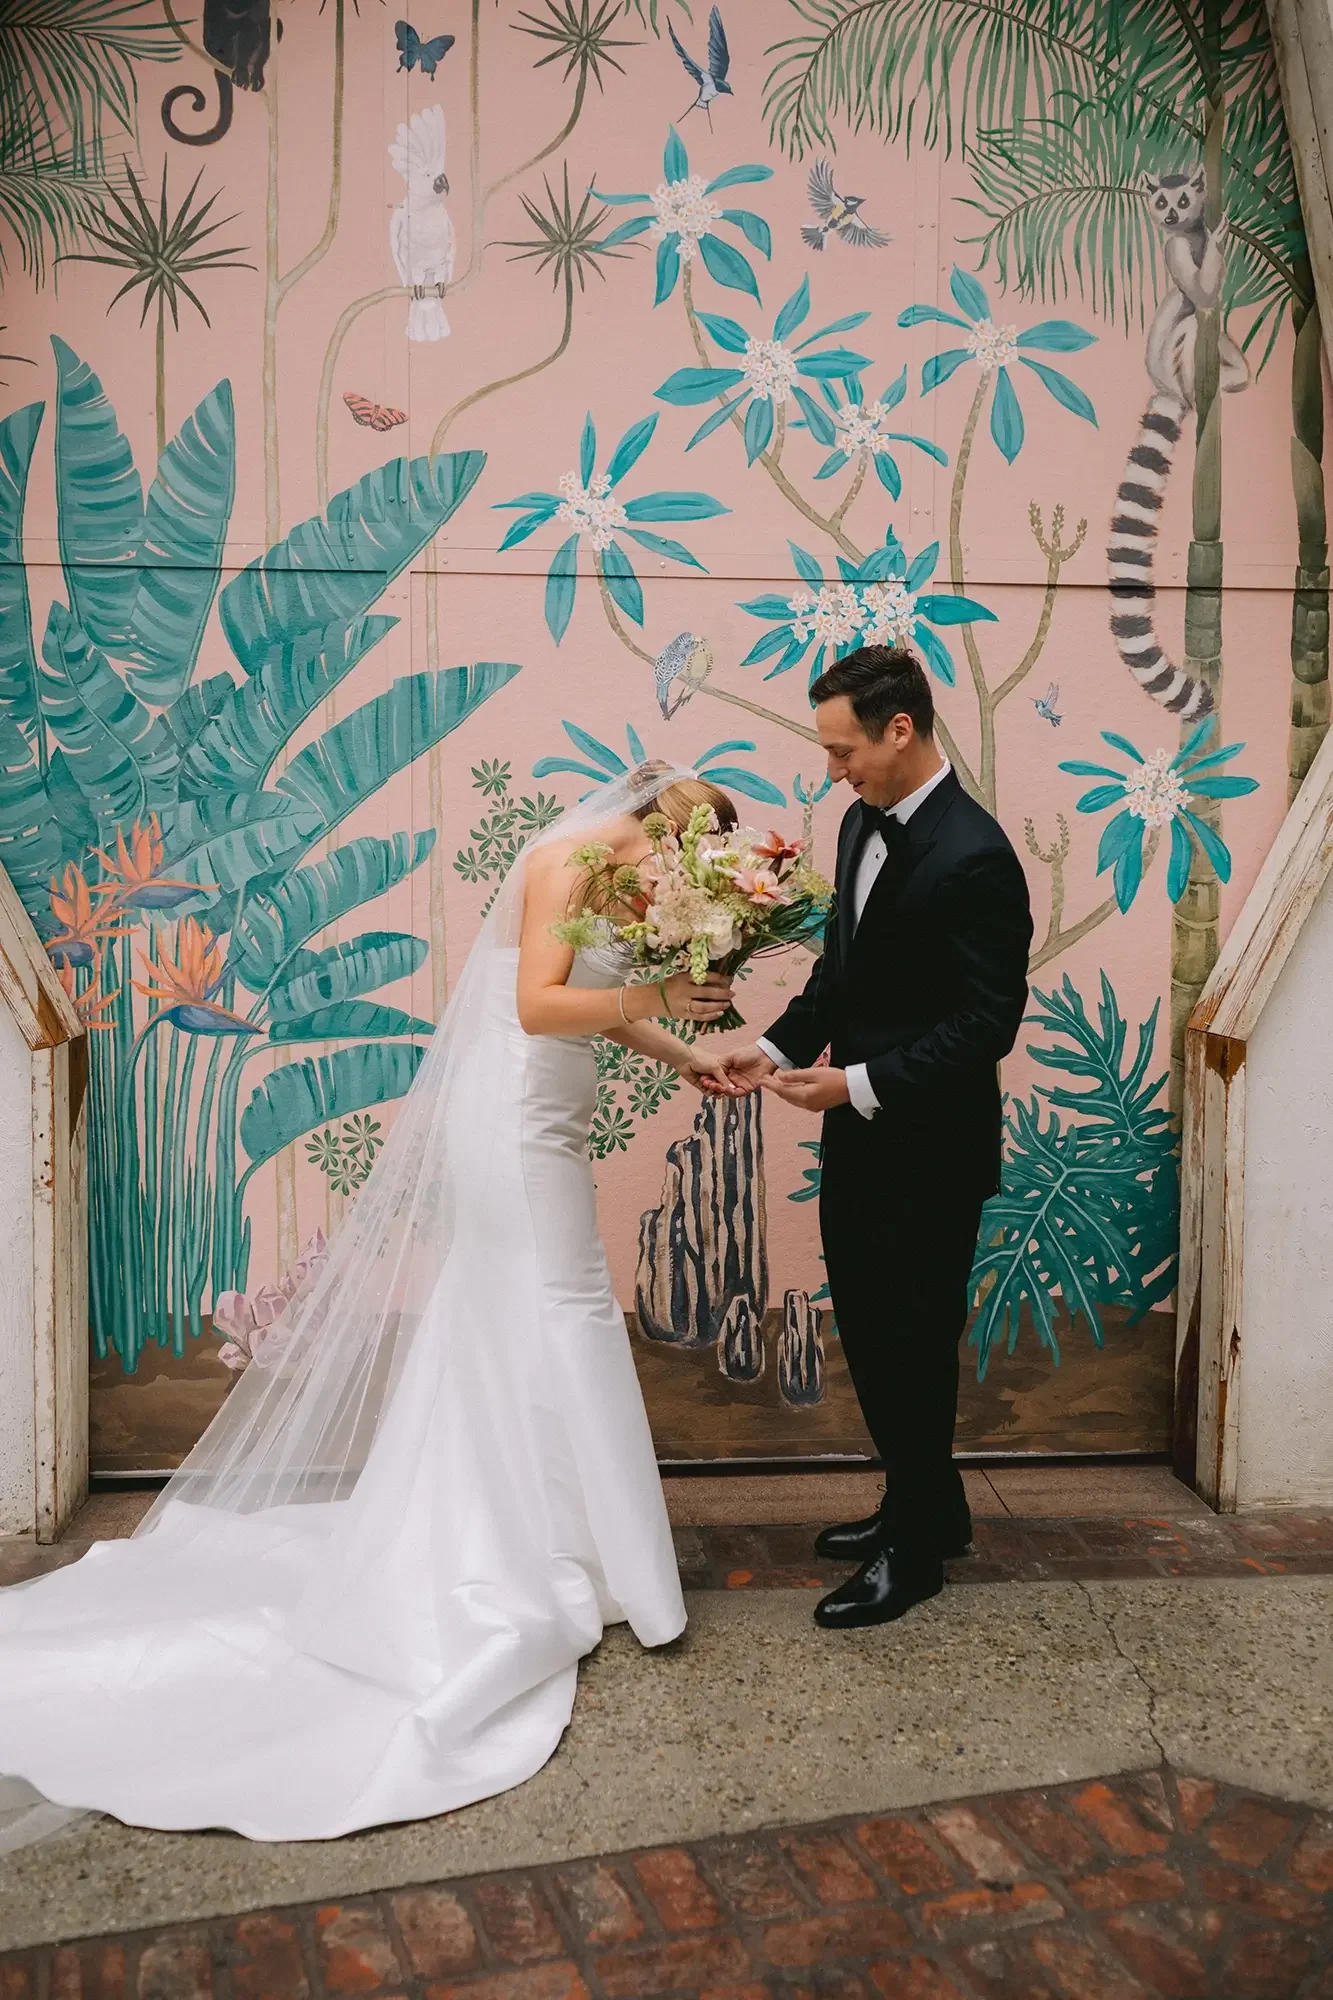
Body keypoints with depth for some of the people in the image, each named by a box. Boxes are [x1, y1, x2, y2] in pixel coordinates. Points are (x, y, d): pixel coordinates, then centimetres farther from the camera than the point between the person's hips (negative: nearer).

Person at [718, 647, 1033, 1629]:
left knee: (912, 1346, 7)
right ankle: (927, 1507, 40)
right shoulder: (865, 822, 6)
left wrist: (861, 1084, -24)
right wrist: (780, 1047, 2)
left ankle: (915, 1548, 27)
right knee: (870, 1334, 19)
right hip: (860, 1139, 9)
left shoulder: (973, 858, -21)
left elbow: (988, 1022, -22)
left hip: (928, 1152, -9)